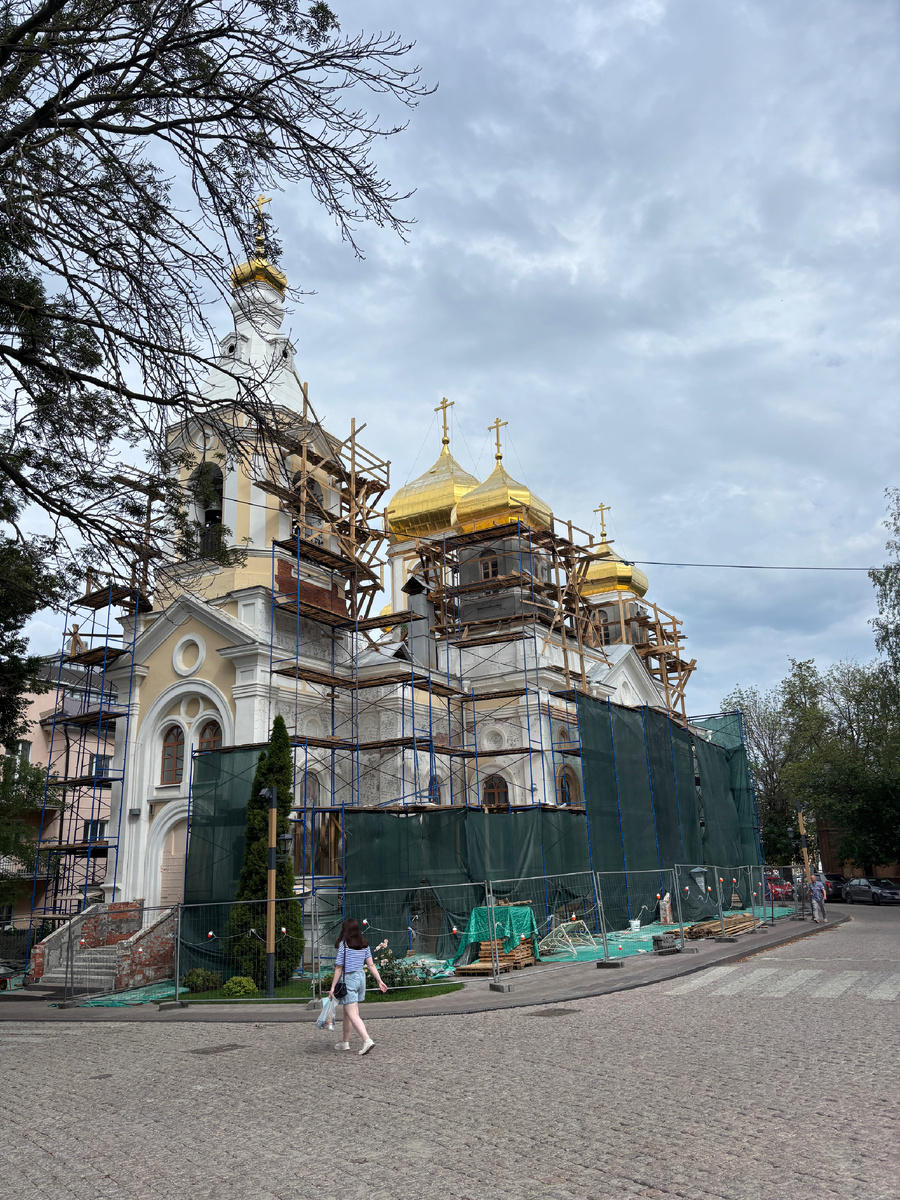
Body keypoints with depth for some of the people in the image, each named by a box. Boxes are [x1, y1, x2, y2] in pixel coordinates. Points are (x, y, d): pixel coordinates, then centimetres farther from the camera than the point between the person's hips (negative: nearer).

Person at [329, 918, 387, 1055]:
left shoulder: (343, 944, -12)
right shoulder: (364, 945, 5)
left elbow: (339, 968, -11)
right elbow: (371, 964, 4)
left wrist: (333, 987, -7)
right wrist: (380, 980, 8)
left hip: (348, 979, -7)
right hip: (361, 977, 7)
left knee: (352, 1015, -7)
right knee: (347, 1012, 21)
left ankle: (367, 1040, -22)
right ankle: (345, 1042, 31)